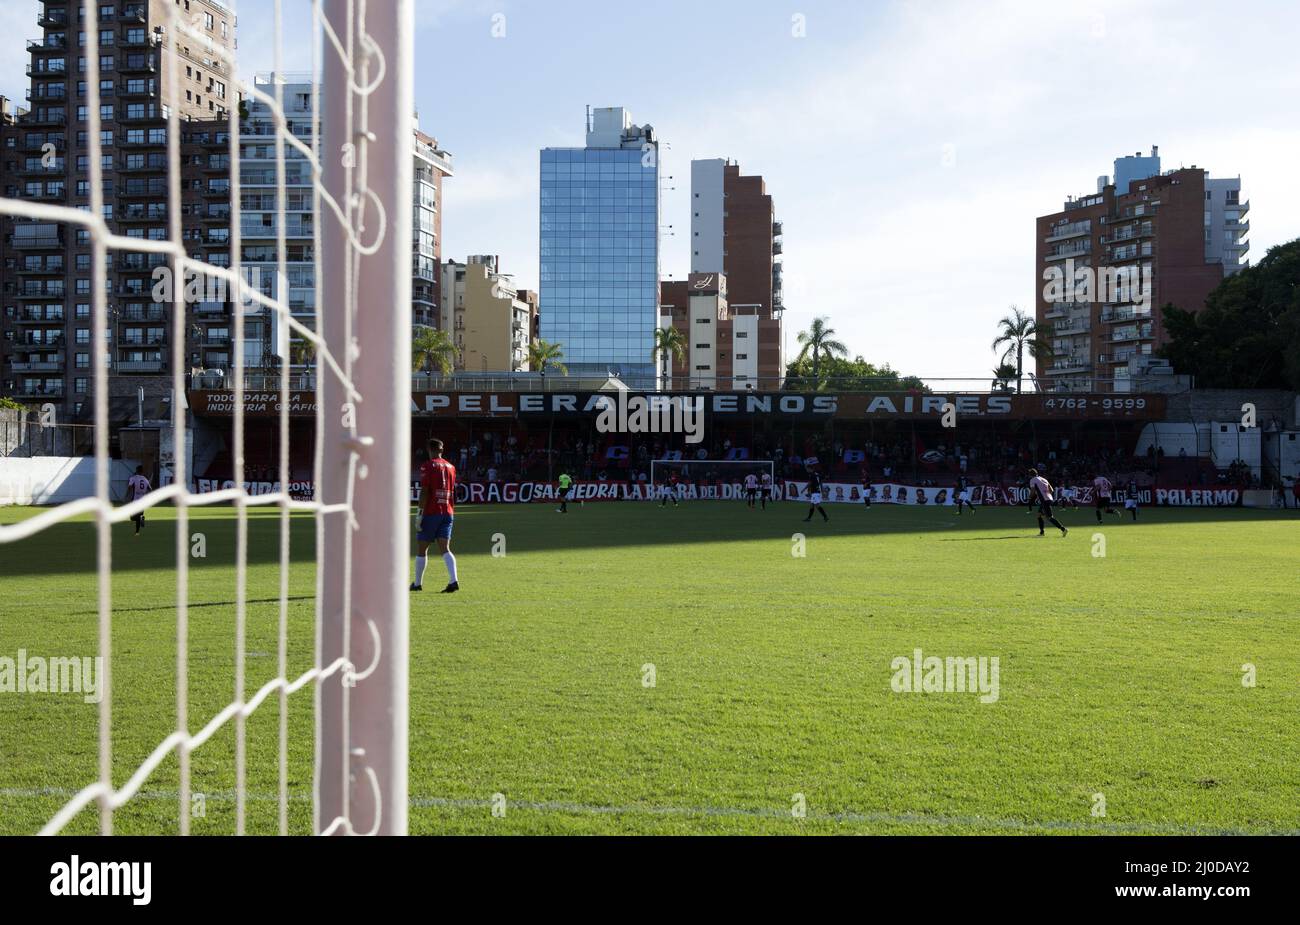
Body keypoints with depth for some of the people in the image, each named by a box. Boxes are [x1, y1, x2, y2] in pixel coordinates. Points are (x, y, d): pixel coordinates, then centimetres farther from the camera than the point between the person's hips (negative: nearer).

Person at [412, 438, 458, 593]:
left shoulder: (428, 466, -6)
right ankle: (453, 581, -19)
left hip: (431, 512, -5)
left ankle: (417, 583, 16)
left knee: (422, 549, 7)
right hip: (447, 513, 5)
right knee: (445, 548, -2)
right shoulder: (450, 467, 12)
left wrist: (420, 513, -11)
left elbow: (424, 491, -13)